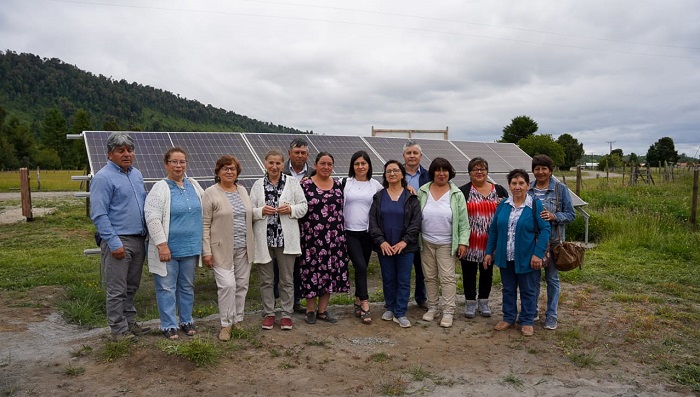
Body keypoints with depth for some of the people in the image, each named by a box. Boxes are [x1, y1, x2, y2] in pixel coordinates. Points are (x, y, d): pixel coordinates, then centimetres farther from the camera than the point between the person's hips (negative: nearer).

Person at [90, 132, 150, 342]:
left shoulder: (136, 174, 13)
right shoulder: (103, 178, -11)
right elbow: (99, 215, -15)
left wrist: (148, 234, 14)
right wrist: (114, 243, -19)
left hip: (139, 240, 7)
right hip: (118, 241, -7)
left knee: (132, 287, 16)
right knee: (117, 290, 1)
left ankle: (130, 322, 28)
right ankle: (119, 330, 11)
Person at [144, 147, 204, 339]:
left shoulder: (194, 185, 8)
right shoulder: (160, 188, -9)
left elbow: (204, 210, 19)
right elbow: (152, 218, -15)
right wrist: (162, 245, -19)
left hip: (190, 248, 5)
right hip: (168, 248, -5)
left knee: (187, 286, 15)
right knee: (167, 287, 5)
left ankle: (186, 321, 28)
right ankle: (168, 325, 16)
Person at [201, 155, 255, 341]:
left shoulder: (242, 190, 11)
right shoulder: (210, 193, -5)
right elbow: (205, 225, -7)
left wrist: (250, 244, 11)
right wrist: (206, 251, -12)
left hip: (243, 249, 5)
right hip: (222, 249, -5)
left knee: (242, 285, 9)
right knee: (227, 285, -10)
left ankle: (238, 321, 23)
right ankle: (226, 324, 5)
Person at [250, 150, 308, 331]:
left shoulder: (292, 182, 4)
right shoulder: (257, 185, 6)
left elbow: (303, 207, 3)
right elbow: (250, 211, 5)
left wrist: (290, 209, -15)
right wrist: (261, 211, -14)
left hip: (286, 239, -1)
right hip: (264, 239, 1)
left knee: (287, 279, 8)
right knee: (266, 279, 10)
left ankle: (286, 314, 20)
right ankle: (268, 314, 23)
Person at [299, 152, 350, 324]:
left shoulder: (338, 185, 9)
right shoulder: (306, 184, -5)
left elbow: (340, 210, 14)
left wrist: (342, 234, 12)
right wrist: (303, 232, -8)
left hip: (334, 237, 4)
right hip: (312, 236, -4)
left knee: (330, 271, 8)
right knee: (312, 271, 2)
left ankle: (322, 310, 21)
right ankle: (310, 310, 18)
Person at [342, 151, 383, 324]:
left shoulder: (376, 185, 6)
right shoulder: (345, 183, 1)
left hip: (368, 232, 2)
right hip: (349, 232, -2)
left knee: (362, 267, 9)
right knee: (360, 266, -12)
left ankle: (358, 302, 23)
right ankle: (365, 305, -8)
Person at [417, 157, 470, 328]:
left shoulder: (457, 194, -3)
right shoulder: (422, 192, 0)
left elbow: (463, 221, -3)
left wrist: (463, 242, -8)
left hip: (447, 244, -2)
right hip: (426, 243, 2)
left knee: (448, 277, -1)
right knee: (430, 277, 12)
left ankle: (448, 312, 8)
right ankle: (432, 307, 25)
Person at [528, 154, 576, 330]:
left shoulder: (561, 189, -2)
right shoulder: (527, 189, 3)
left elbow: (571, 215, -1)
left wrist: (554, 216, -17)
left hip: (553, 240, -1)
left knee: (552, 278, 7)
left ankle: (551, 315, 20)